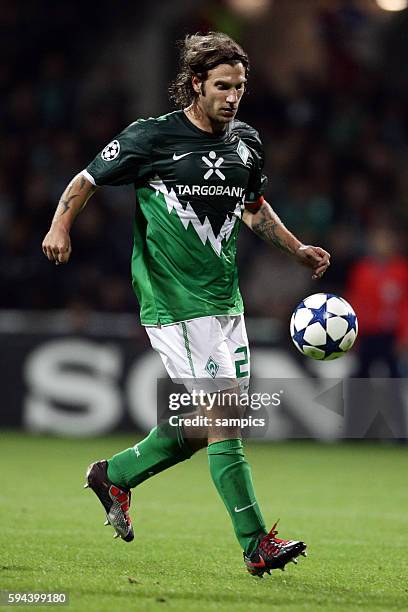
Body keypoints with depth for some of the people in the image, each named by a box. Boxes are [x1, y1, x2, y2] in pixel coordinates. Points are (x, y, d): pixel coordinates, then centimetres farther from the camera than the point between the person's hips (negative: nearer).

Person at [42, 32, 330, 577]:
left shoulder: (245, 142, 11)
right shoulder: (152, 137, -7)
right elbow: (86, 181, 0)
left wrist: (299, 250, 21)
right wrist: (60, 227, -17)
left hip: (226, 302, 7)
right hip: (175, 303, -7)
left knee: (204, 426, 8)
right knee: (224, 415, -13)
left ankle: (114, 476, 31)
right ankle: (257, 545, -11)